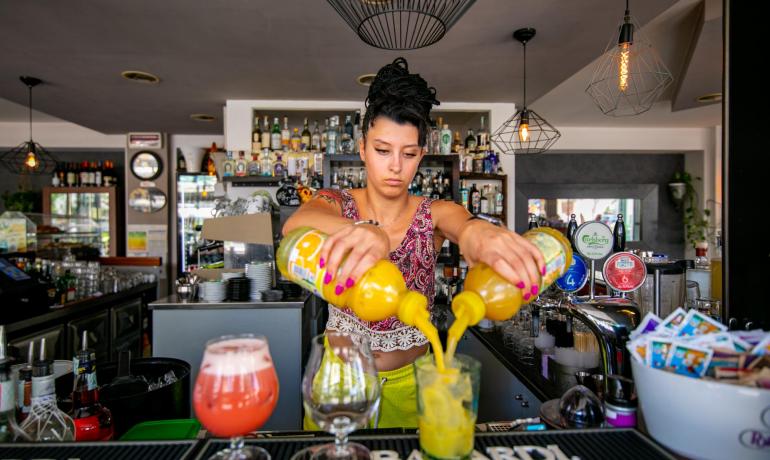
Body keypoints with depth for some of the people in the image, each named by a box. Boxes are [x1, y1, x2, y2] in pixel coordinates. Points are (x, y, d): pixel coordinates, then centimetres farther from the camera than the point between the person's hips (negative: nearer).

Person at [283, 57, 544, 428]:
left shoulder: (435, 215, -9)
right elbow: (295, 223, -33)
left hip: (409, 381, 0)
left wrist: (475, 232, -57)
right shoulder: (336, 204, -10)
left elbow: (462, 223, -31)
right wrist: (362, 231, -56)